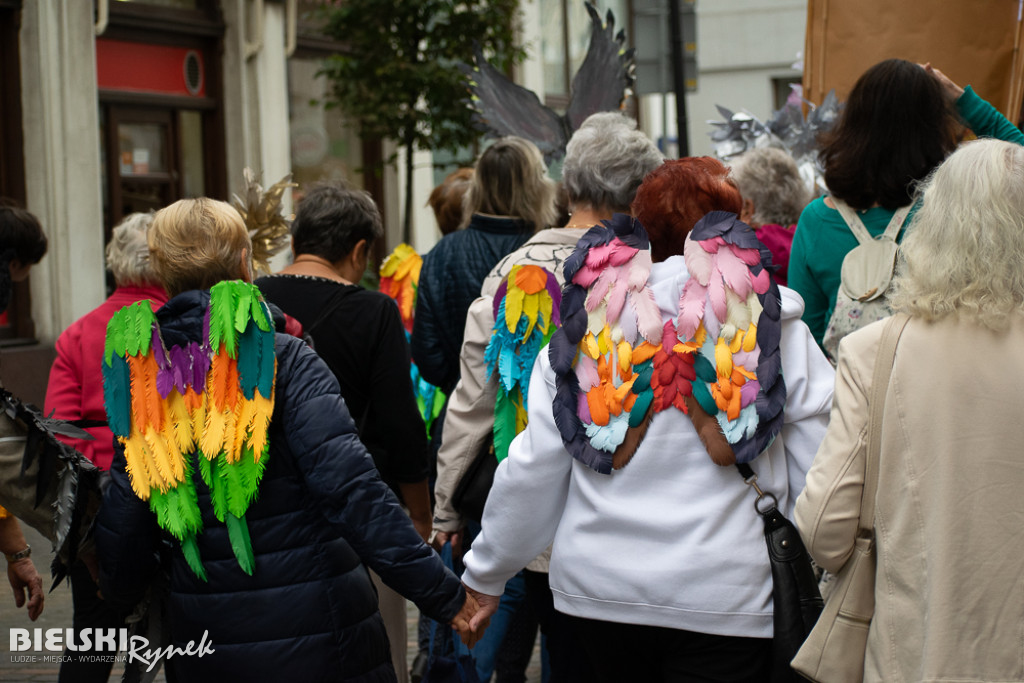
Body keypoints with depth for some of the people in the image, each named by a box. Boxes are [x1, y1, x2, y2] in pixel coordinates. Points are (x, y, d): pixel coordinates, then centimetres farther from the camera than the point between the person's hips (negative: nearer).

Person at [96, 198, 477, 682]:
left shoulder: (140, 378, 2)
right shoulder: (285, 363, -11)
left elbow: (123, 522, 5)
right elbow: (352, 490, -20)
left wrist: (121, 592, 27)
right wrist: (446, 596, -18)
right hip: (315, 641, -4)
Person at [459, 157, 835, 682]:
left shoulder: (586, 323, 0)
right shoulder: (774, 325, -5)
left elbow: (534, 464, 2)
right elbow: (820, 464, -5)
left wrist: (485, 575, 13)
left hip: (596, 587, 3)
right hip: (723, 598, -3)